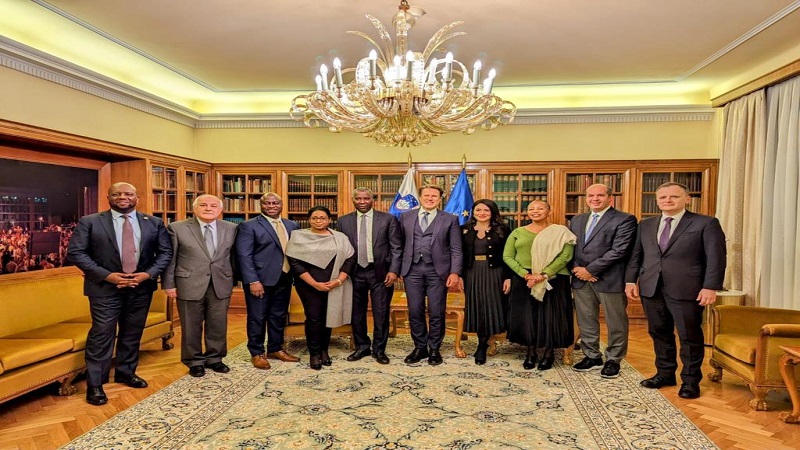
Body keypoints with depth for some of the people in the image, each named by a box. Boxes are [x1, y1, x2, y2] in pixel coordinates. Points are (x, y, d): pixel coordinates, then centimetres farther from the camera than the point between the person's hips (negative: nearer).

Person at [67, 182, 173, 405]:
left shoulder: (154, 223, 4)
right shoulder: (89, 222, -2)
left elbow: (165, 252, 4)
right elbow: (76, 252, -7)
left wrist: (148, 274, -11)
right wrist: (107, 275, -16)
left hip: (142, 287, 3)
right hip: (104, 288, -3)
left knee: (133, 332, 13)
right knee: (102, 334, 0)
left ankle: (125, 372, 31)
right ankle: (95, 384, 13)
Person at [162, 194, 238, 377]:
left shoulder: (231, 228, 4)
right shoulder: (177, 228, -3)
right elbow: (169, 258, -1)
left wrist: (232, 281, 8)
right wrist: (169, 284, -4)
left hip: (221, 285, 2)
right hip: (190, 285, -2)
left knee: (218, 325, 11)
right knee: (191, 326, 10)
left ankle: (214, 358, 29)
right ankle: (195, 361, 27)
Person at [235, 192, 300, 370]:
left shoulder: (291, 226, 10)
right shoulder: (249, 226, -6)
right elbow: (244, 256, -12)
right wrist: (253, 281, -18)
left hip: (284, 279, 5)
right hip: (260, 279, -5)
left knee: (279, 316, 15)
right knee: (257, 318, 6)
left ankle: (275, 349, 31)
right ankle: (257, 353, 21)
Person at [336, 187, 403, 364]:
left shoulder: (388, 219, 1)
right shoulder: (343, 221, 6)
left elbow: (396, 248, 0)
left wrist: (393, 270, -8)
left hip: (380, 272, -2)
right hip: (355, 273, 2)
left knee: (381, 314, 4)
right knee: (357, 313, 11)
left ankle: (379, 350, 20)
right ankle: (361, 347, 28)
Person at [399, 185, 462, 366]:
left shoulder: (450, 219, 4)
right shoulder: (405, 217, 10)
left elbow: (456, 249, 0)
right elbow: (400, 244, 8)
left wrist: (455, 272, -9)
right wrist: (397, 268, 2)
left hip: (438, 270, -1)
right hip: (412, 269, 2)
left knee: (436, 312, 5)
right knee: (415, 311, 7)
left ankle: (434, 349, 21)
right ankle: (420, 347, 23)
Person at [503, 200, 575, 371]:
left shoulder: (560, 232, 2)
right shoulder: (518, 232, 8)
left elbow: (565, 256, -8)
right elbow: (507, 256, 2)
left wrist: (544, 275, -18)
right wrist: (525, 275, -12)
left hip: (552, 281, -2)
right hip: (522, 281, 2)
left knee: (551, 316, 3)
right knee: (526, 316, 5)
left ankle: (549, 353, 20)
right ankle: (531, 352, 20)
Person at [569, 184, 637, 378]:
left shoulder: (624, 220, -5)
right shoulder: (576, 220, 15)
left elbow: (619, 250, -14)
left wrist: (590, 269, -14)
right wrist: (576, 268, -6)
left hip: (610, 279, -5)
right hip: (581, 279, 5)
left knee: (616, 324, 7)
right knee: (586, 322, 12)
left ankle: (613, 360, 23)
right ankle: (592, 356, 28)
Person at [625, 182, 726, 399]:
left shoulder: (706, 224, 0)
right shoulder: (645, 225, 13)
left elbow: (715, 258, -6)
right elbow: (636, 255, 13)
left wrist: (710, 287, -13)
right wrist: (631, 280, 4)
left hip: (686, 290, -4)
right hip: (651, 289, 4)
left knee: (689, 336, 5)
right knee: (659, 333, 13)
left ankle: (690, 380, 20)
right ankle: (665, 374, 27)